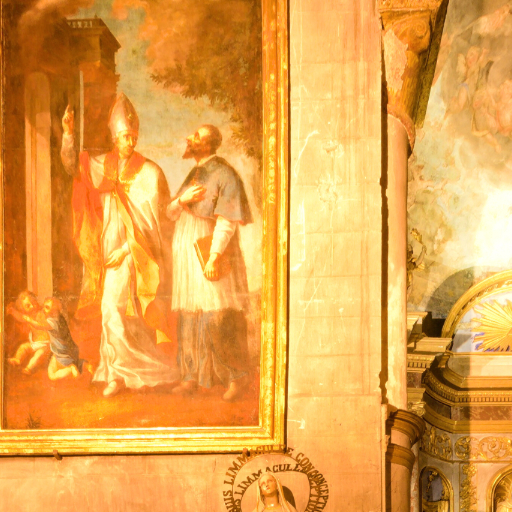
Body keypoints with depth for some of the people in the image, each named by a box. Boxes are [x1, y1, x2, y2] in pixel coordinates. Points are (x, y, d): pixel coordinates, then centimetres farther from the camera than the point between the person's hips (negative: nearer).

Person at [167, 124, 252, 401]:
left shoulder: (224, 175, -10)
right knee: (189, 318, 7)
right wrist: (183, 200, -8)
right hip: (188, 256, 8)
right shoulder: (194, 175, 16)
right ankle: (192, 377, 12)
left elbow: (227, 220, -18)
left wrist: (214, 256, -25)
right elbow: (171, 213, 15)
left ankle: (237, 377, 1)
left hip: (212, 255, -8)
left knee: (219, 319, -10)